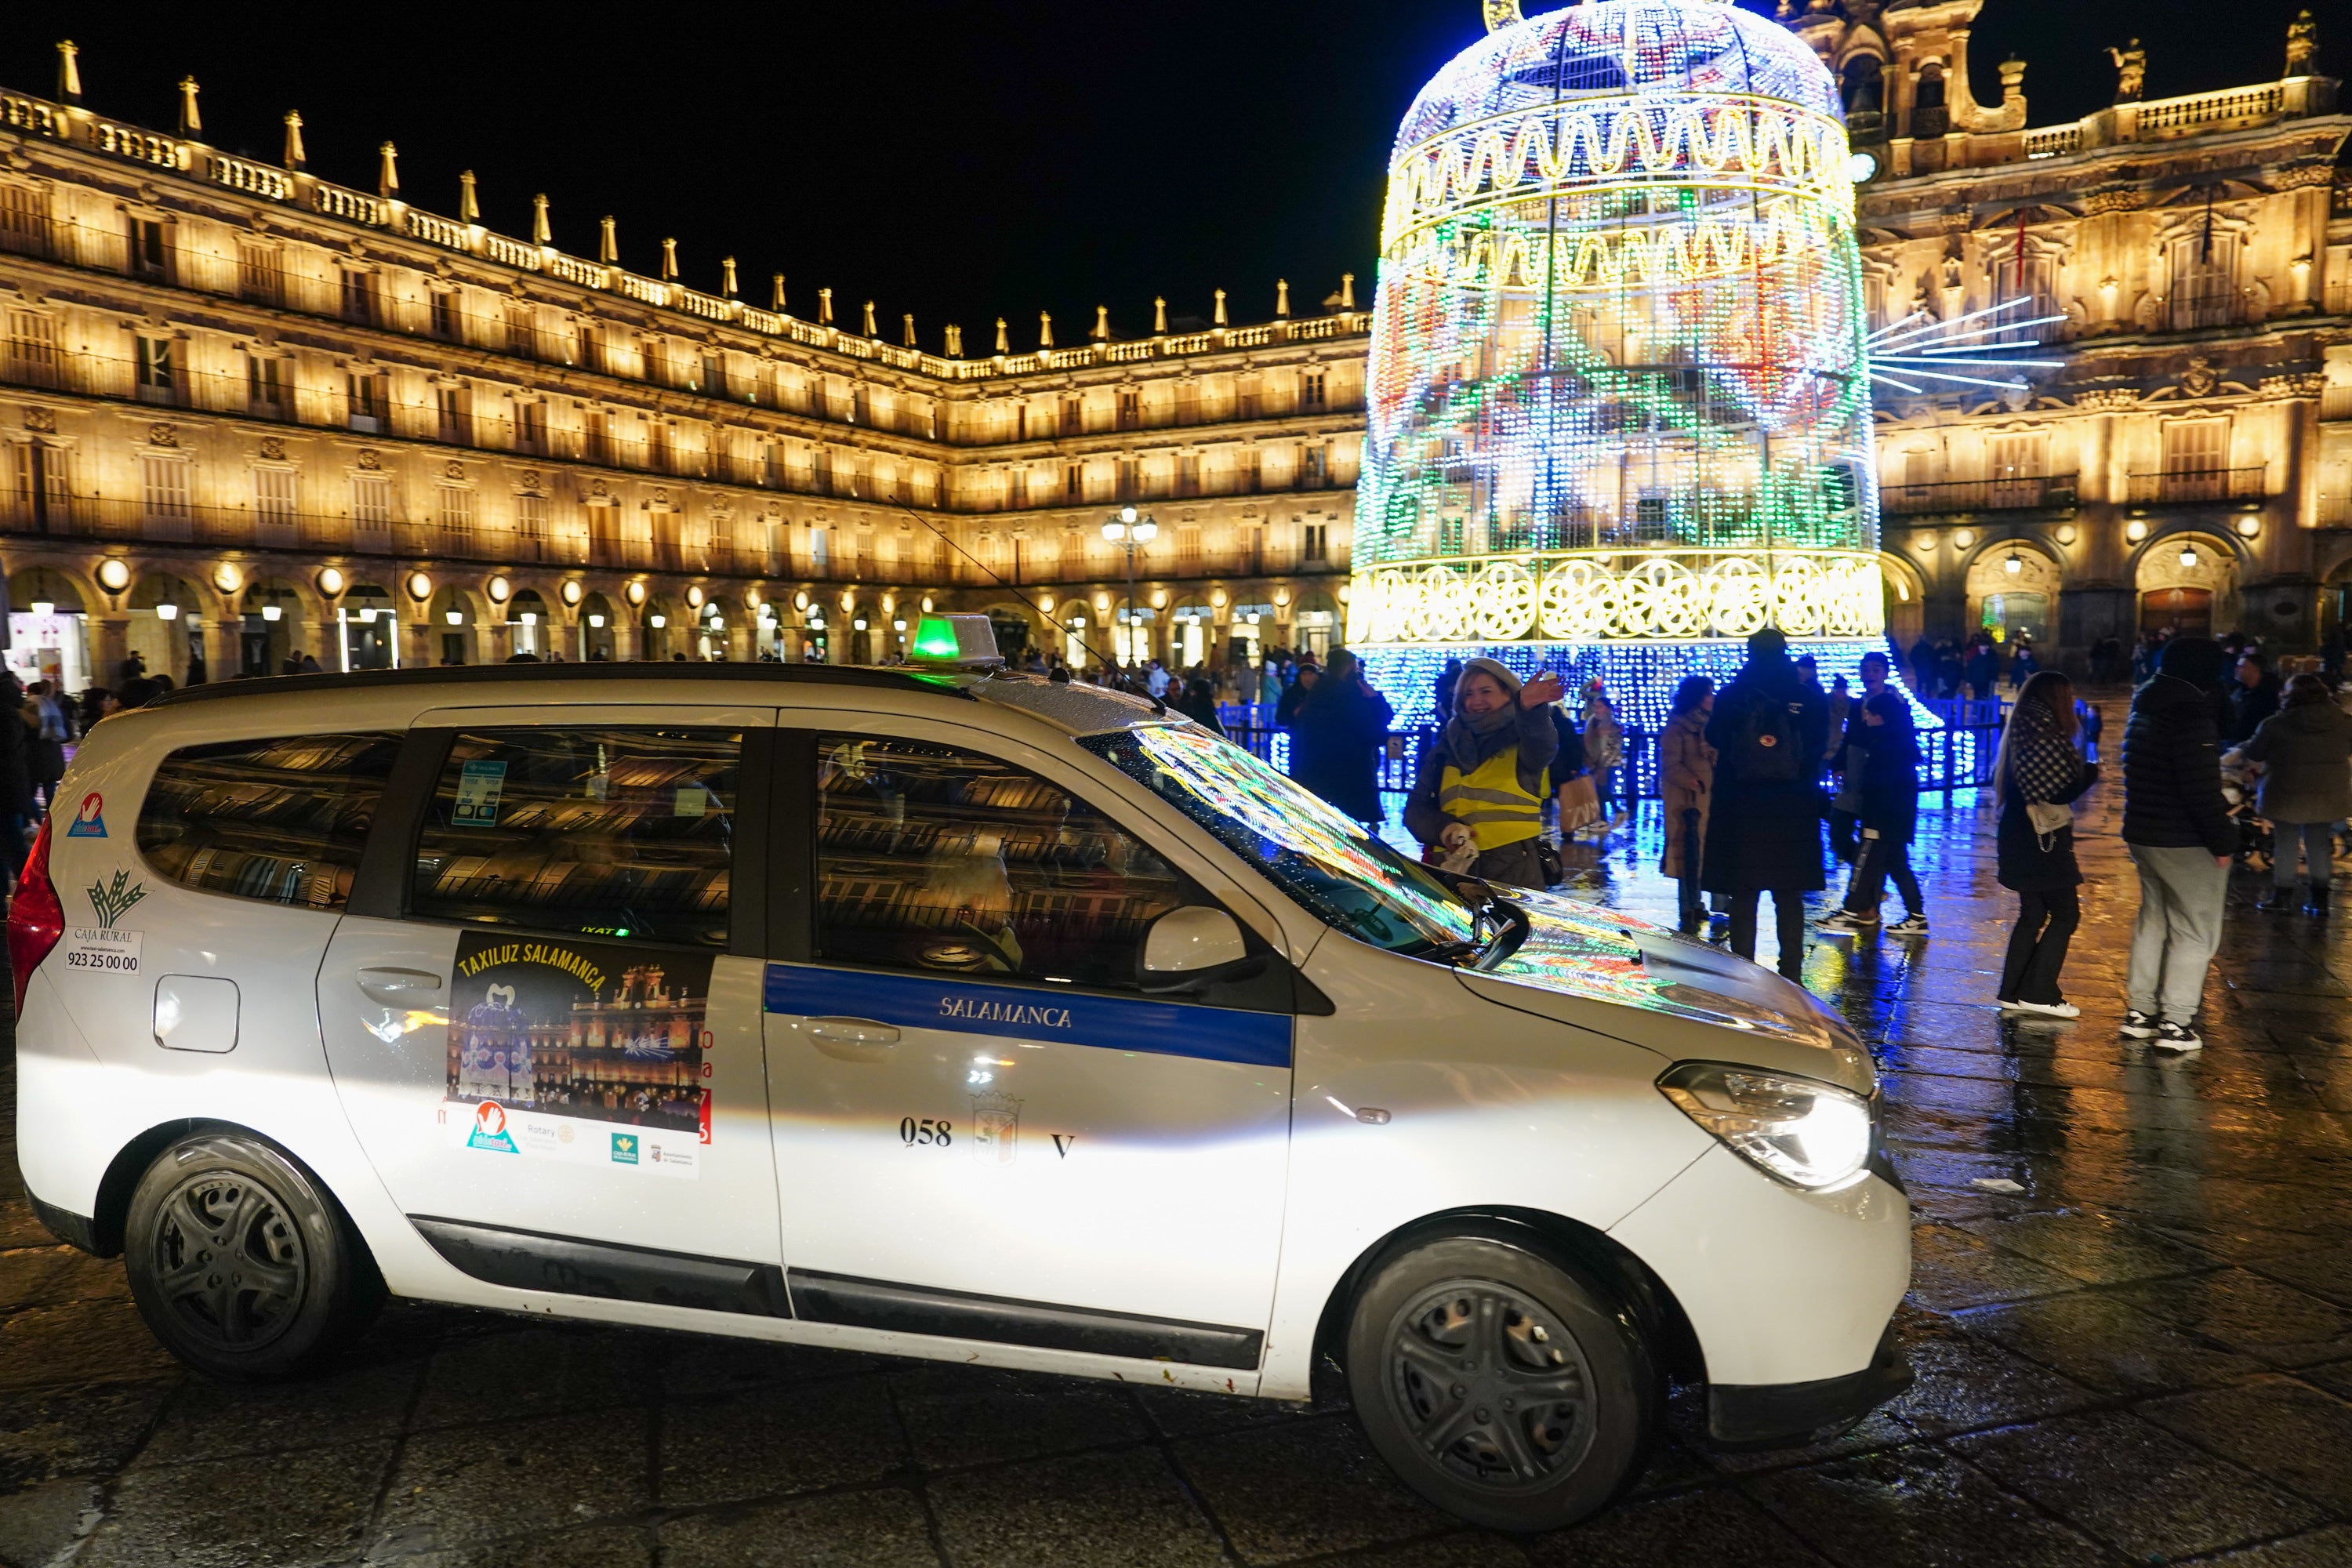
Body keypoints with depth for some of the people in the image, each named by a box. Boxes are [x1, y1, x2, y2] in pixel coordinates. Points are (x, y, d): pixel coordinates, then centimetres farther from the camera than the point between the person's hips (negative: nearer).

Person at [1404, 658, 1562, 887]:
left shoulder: (1521, 740, 3)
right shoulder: (1447, 746, 13)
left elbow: (1542, 746, -23)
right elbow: (1416, 808, 11)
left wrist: (1529, 709, -44)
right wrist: (1442, 828, -11)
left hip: (1514, 870, -3)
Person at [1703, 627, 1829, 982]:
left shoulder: (1731, 697, -6)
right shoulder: (1808, 700, -4)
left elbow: (1714, 739, 8)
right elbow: (1819, 746, 6)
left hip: (1740, 807, -1)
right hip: (1793, 809, 1)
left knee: (1743, 894, 6)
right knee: (1789, 896, 9)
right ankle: (1791, 972, 9)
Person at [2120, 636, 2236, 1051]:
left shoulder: (2145, 709, 11)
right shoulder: (2191, 714, -19)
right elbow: (2201, 788, -23)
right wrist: (2223, 840, -16)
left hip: (2142, 833, 9)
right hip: (2185, 843, -9)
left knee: (2153, 920, 18)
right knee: (2195, 929, 0)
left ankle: (2140, 1009, 24)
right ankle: (2176, 1023, 1)